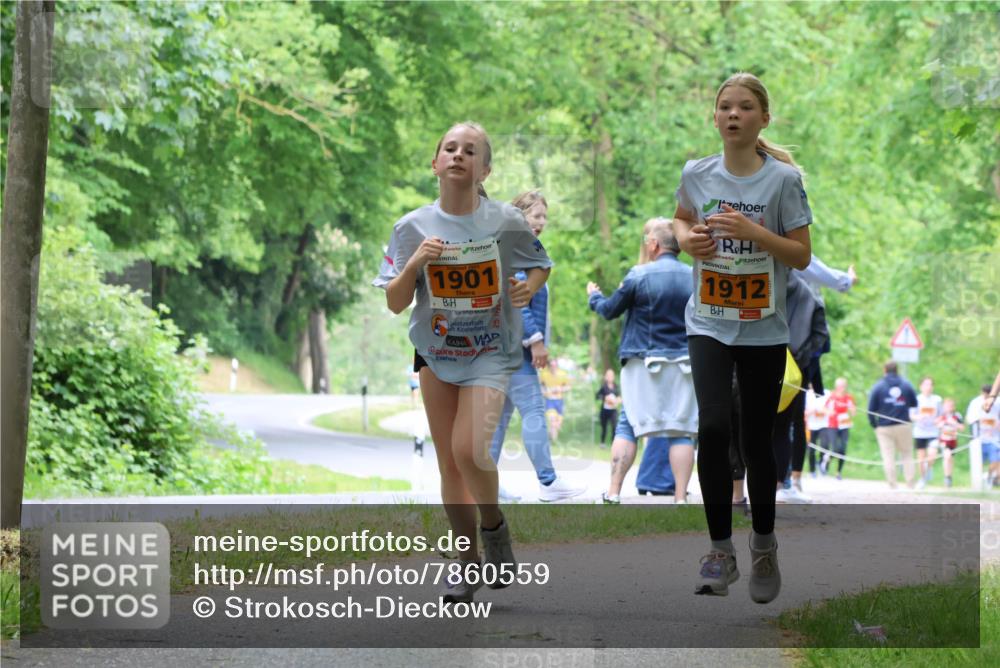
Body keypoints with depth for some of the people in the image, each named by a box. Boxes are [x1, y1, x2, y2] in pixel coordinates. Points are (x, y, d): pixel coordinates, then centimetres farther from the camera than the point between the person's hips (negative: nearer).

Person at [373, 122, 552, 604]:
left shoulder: (506, 222, -9)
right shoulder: (413, 228, -6)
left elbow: (541, 265, 8)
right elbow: (395, 304, -5)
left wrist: (528, 288, -13)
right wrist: (414, 264, -21)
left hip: (491, 352, -3)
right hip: (435, 353, 3)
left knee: (469, 450, -21)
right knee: (448, 461, 6)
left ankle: (494, 527, 8)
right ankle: (468, 559, 22)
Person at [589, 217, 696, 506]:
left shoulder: (639, 276, -7)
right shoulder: (695, 277, 3)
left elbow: (610, 310, 5)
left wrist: (594, 296, 25)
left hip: (643, 363, -2)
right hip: (683, 364, 2)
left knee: (628, 426, 3)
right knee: (681, 431, 2)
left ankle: (612, 494, 3)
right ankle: (680, 498, -4)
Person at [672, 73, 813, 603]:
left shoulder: (783, 178, -9)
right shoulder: (697, 174, -1)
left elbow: (802, 256, -7)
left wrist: (754, 232, -22)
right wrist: (688, 239, -4)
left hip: (764, 328, -1)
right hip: (709, 322, 1)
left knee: (756, 439, 7)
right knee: (713, 426, -18)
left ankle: (764, 548, 27)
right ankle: (720, 550, -9)